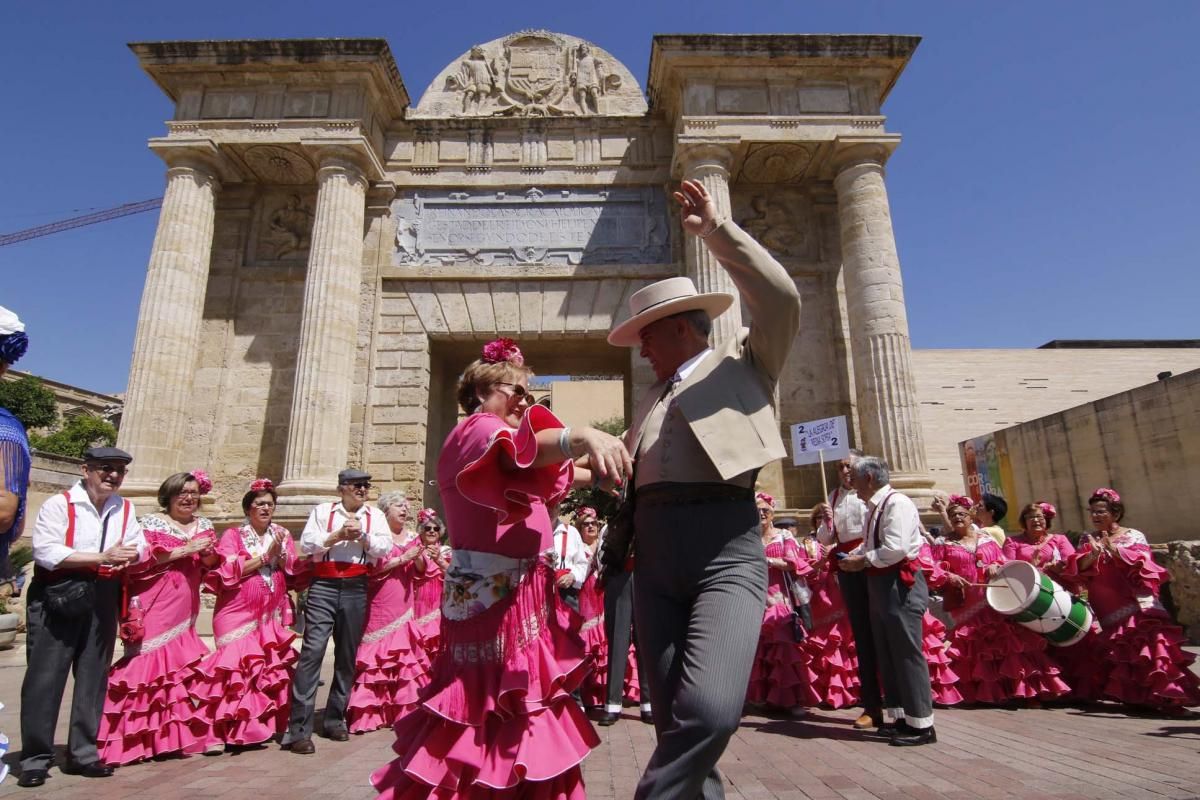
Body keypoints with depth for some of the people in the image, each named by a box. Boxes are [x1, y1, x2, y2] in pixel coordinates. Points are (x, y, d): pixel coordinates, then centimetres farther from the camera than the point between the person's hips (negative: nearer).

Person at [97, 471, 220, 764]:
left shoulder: (204, 525, 12)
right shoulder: (151, 523, -3)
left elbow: (213, 565, 13)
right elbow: (142, 559, -15)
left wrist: (209, 554, -9)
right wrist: (184, 550, -18)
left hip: (184, 610, 5)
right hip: (154, 609, -5)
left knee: (180, 665, 6)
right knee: (152, 663, -6)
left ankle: (172, 733, 16)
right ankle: (142, 736, 5)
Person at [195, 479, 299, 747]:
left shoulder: (282, 534, 12)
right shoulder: (233, 535, 1)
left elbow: (295, 571, 7)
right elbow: (229, 571, -12)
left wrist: (280, 554, -10)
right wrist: (265, 556, -11)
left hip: (271, 613, 4)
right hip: (239, 613, -4)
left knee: (273, 667, 4)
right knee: (240, 664, -6)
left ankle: (266, 724, 19)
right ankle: (237, 730, 7)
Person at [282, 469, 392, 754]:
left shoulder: (375, 515, 13)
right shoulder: (322, 511, 11)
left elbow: (385, 548, 1)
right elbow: (306, 543, -1)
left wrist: (362, 536, -11)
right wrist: (338, 535, -9)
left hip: (356, 589, 2)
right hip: (323, 586, -2)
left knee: (347, 656, 9)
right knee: (313, 650, -11)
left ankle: (335, 719, 22)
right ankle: (299, 728, -7)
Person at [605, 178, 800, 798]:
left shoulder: (743, 362, 12)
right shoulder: (651, 400, 27)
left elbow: (782, 299, -3)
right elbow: (628, 471, 29)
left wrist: (714, 229, 0)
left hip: (725, 547, -5)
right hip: (654, 557, 6)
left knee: (709, 710, -22)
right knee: (676, 720, 6)